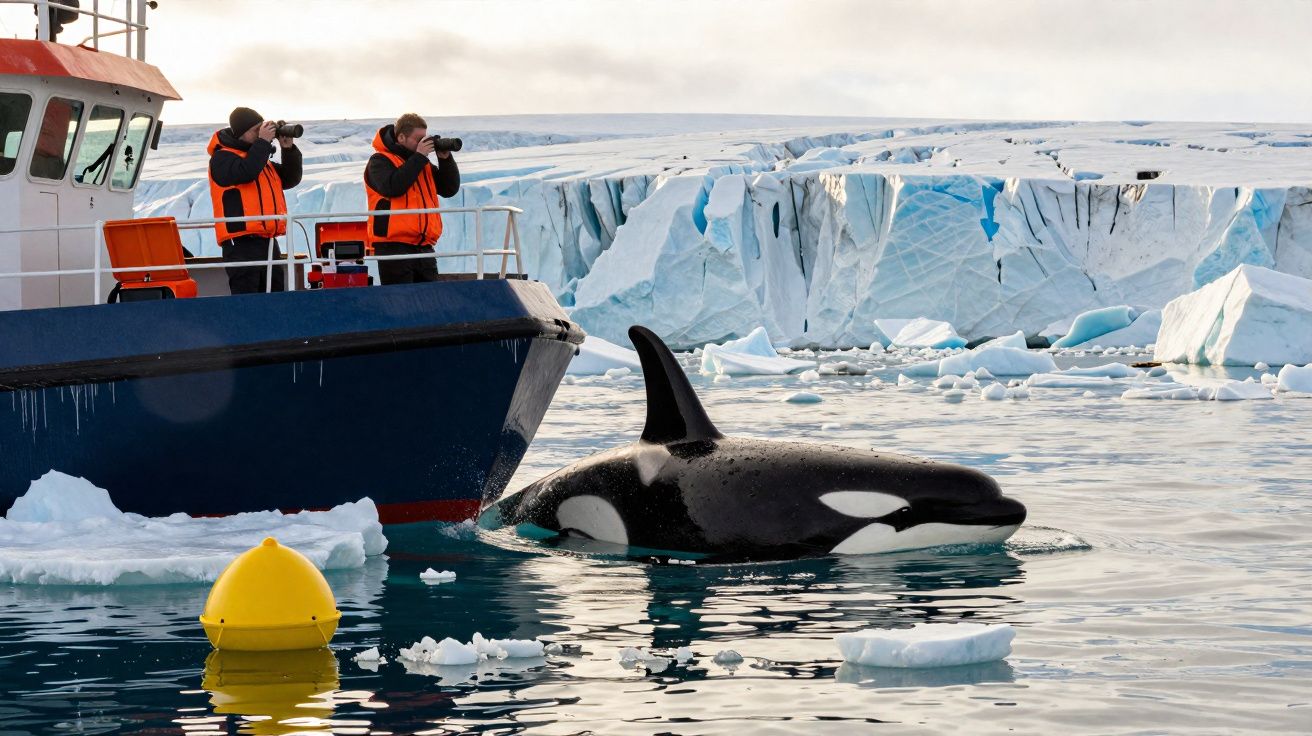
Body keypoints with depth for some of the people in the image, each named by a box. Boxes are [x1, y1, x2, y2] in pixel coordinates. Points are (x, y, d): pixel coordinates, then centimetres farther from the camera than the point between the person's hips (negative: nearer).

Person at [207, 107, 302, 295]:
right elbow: (246, 172, -22)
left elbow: (291, 179, 24)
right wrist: (263, 142, -12)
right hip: (242, 244, -8)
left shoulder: (260, 157, 22)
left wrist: (289, 149, 9)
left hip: (268, 242, 8)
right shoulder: (222, 158, -3)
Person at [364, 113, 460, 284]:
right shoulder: (380, 161, 0)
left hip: (424, 247, 7)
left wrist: (445, 158, 3)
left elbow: (450, 189, 17)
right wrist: (419, 157, -12)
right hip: (394, 246, -7)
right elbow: (393, 187, -19)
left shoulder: (422, 163, 20)